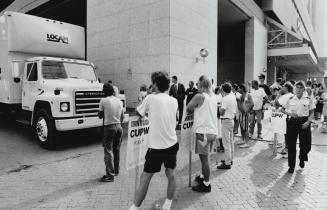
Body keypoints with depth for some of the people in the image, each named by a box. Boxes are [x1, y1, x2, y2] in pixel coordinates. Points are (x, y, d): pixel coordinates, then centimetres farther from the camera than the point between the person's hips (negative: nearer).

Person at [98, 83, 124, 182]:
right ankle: (116, 171, 31)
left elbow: (100, 116, -1)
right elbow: (122, 116, 10)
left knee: (108, 151, 0)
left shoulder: (103, 101, -9)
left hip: (109, 127, -5)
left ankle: (110, 175, 1)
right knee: (117, 150, 17)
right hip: (119, 127, 6)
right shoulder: (119, 101, 6)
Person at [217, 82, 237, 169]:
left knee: (226, 143, -5)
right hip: (232, 120, 9)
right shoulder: (233, 97, 9)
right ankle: (230, 159, 28)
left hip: (226, 121, -9)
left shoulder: (225, 99, -17)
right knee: (231, 141, 16)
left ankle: (227, 163, -1)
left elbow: (222, 112, -18)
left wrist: (220, 108, -3)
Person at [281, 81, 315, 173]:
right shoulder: (290, 99, 1)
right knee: (291, 145, 2)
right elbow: (283, 110, 9)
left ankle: (302, 159, 39)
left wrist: (308, 122, -12)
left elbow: (311, 113, 3)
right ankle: (291, 166, 17)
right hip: (292, 122, 0)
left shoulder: (308, 100, 1)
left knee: (306, 144, 5)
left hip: (304, 123, 0)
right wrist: (290, 113, -10)